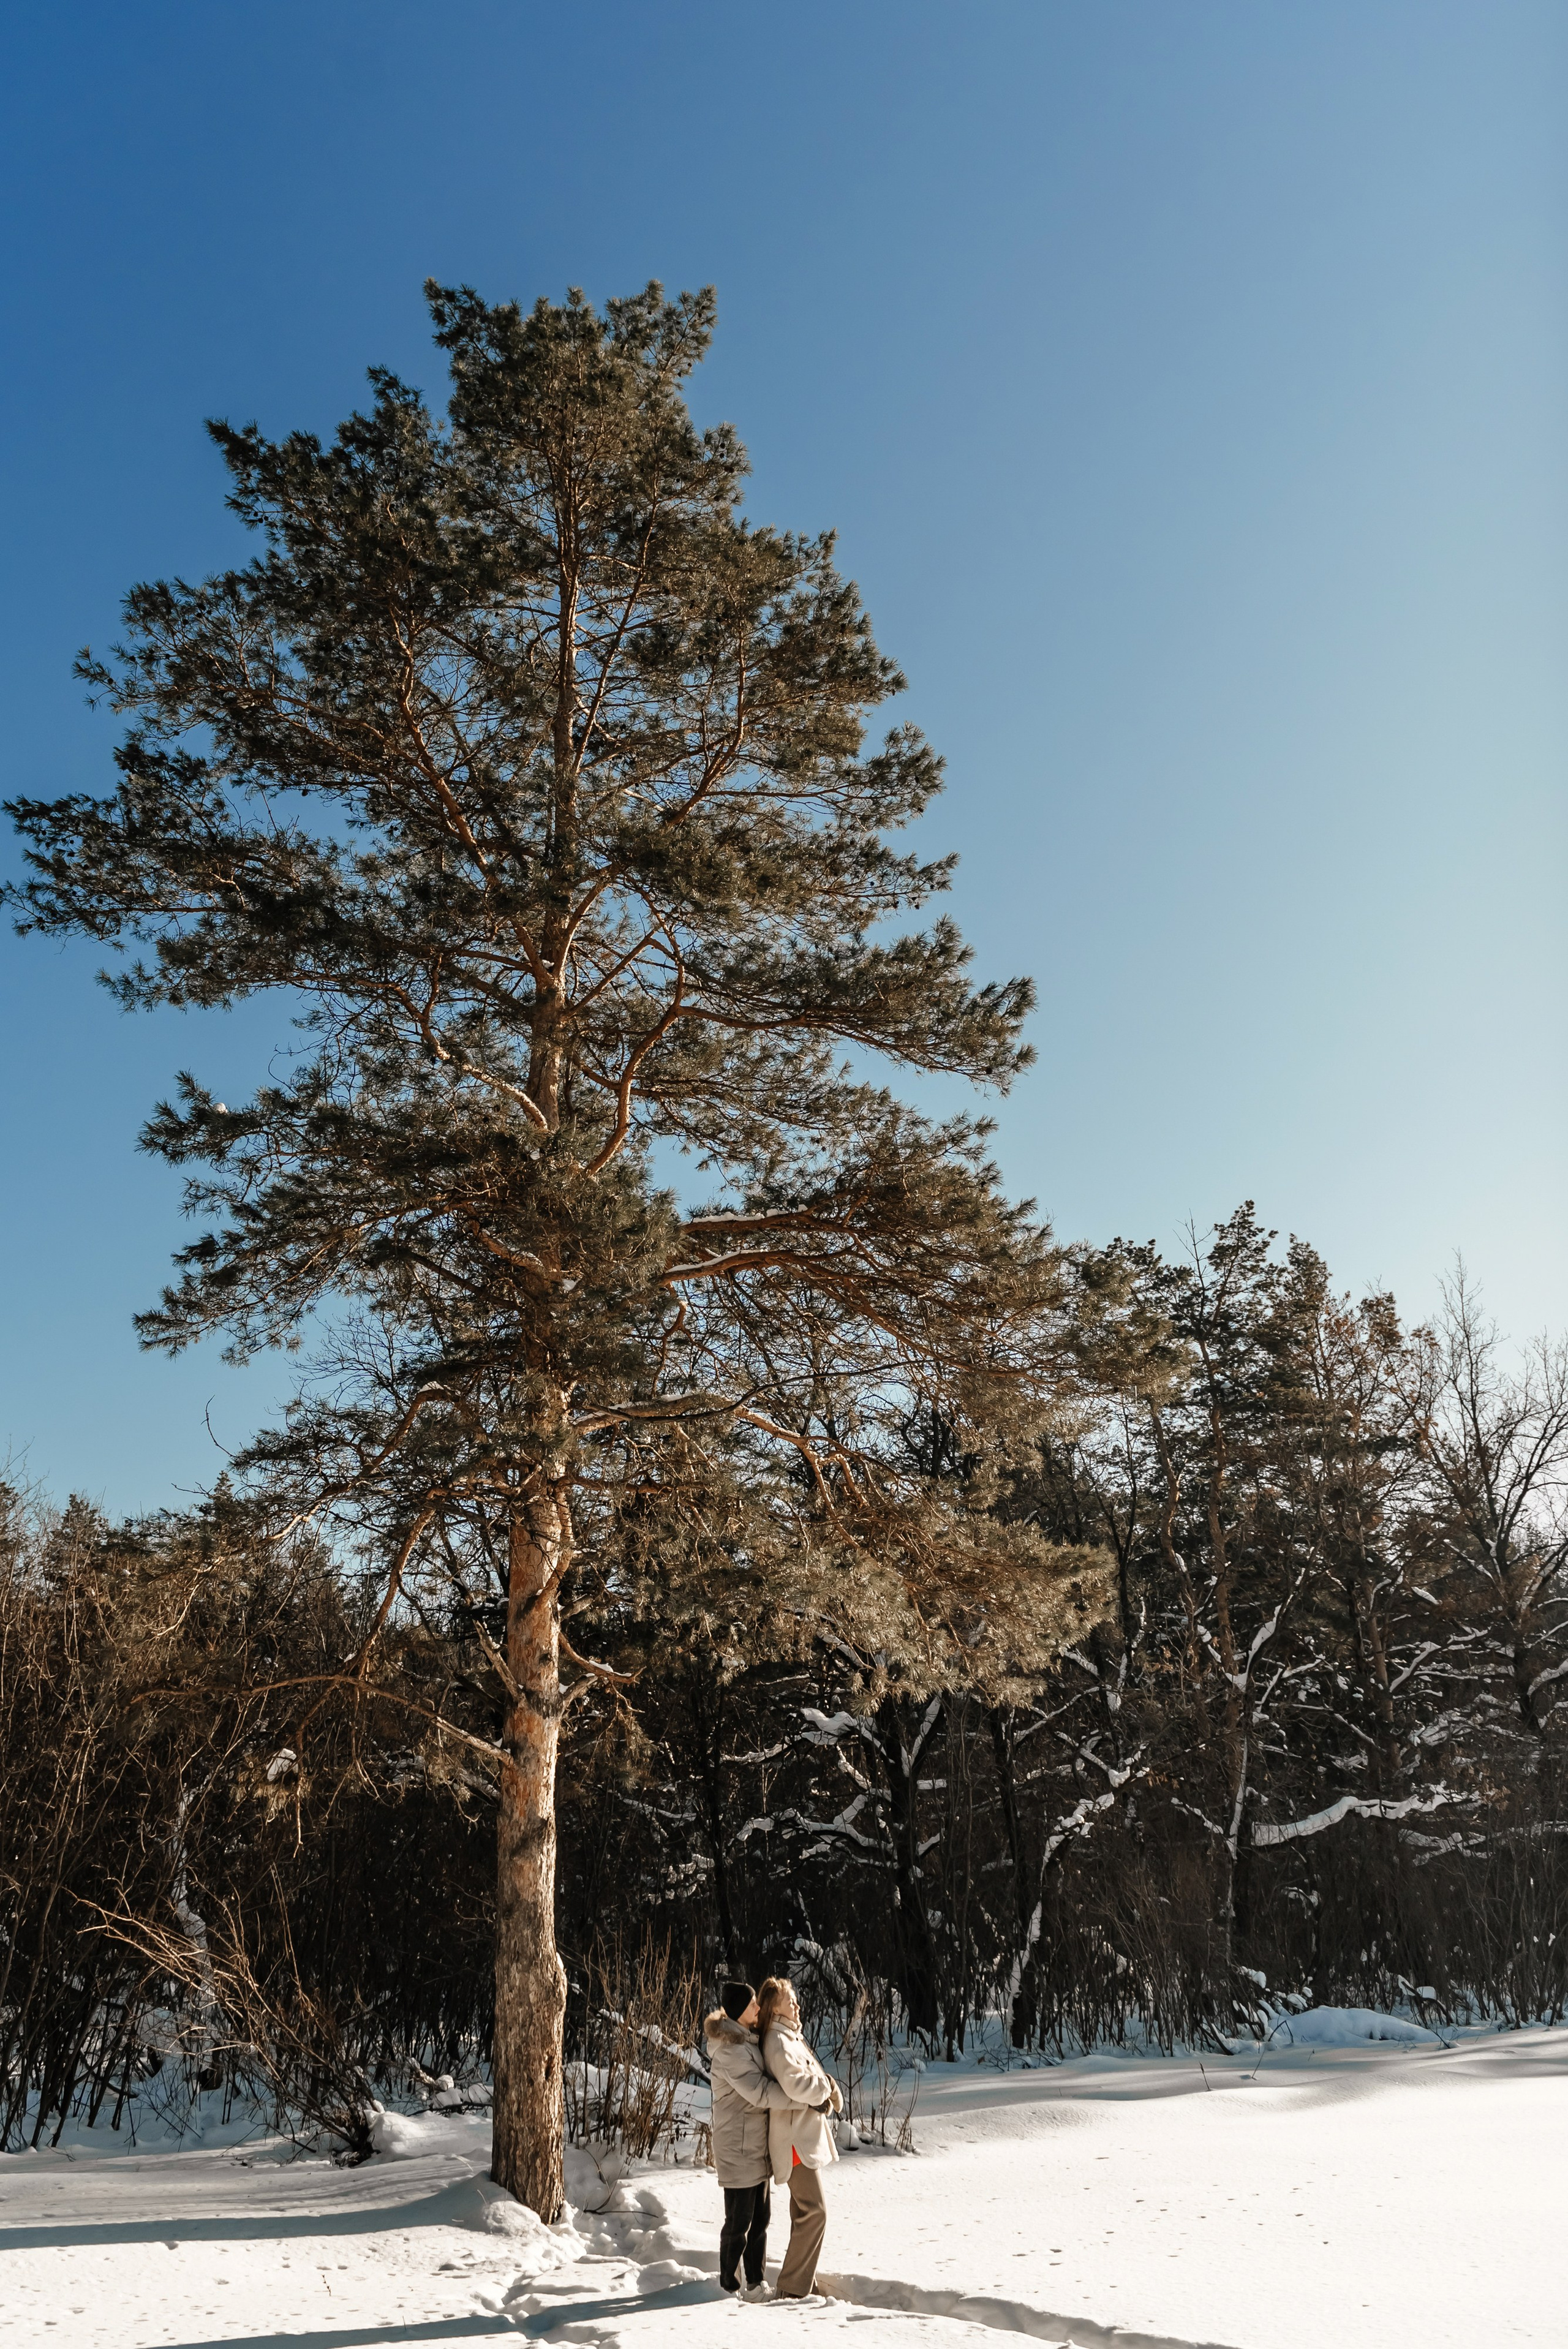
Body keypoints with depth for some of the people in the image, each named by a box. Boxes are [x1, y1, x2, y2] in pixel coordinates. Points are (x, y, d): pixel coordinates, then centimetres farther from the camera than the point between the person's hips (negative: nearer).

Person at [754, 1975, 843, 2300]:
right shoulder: (778, 2041, -16)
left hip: (806, 2134, 10)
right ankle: (792, 2288, -4)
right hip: (796, 2136, -10)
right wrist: (828, 2087, -11)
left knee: (806, 2211, 15)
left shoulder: (791, 2037, 16)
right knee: (815, 2211, -9)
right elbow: (796, 2084, -25)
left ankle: (802, 2280, 22)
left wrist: (824, 2093, -1)